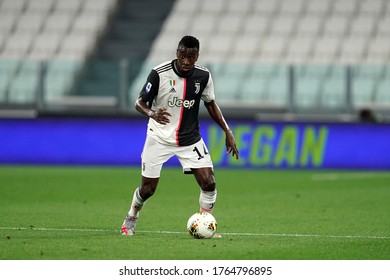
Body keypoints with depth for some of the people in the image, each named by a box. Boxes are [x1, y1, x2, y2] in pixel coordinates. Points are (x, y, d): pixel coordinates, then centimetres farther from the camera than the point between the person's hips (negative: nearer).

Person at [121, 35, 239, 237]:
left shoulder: (203, 75, -7)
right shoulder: (159, 73, -18)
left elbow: (210, 104, 8)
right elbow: (140, 103, -13)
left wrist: (227, 131, 2)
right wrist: (152, 113, -36)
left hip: (190, 139, 2)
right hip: (160, 138, -2)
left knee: (209, 183, -12)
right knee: (148, 189, 4)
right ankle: (130, 220, 34)